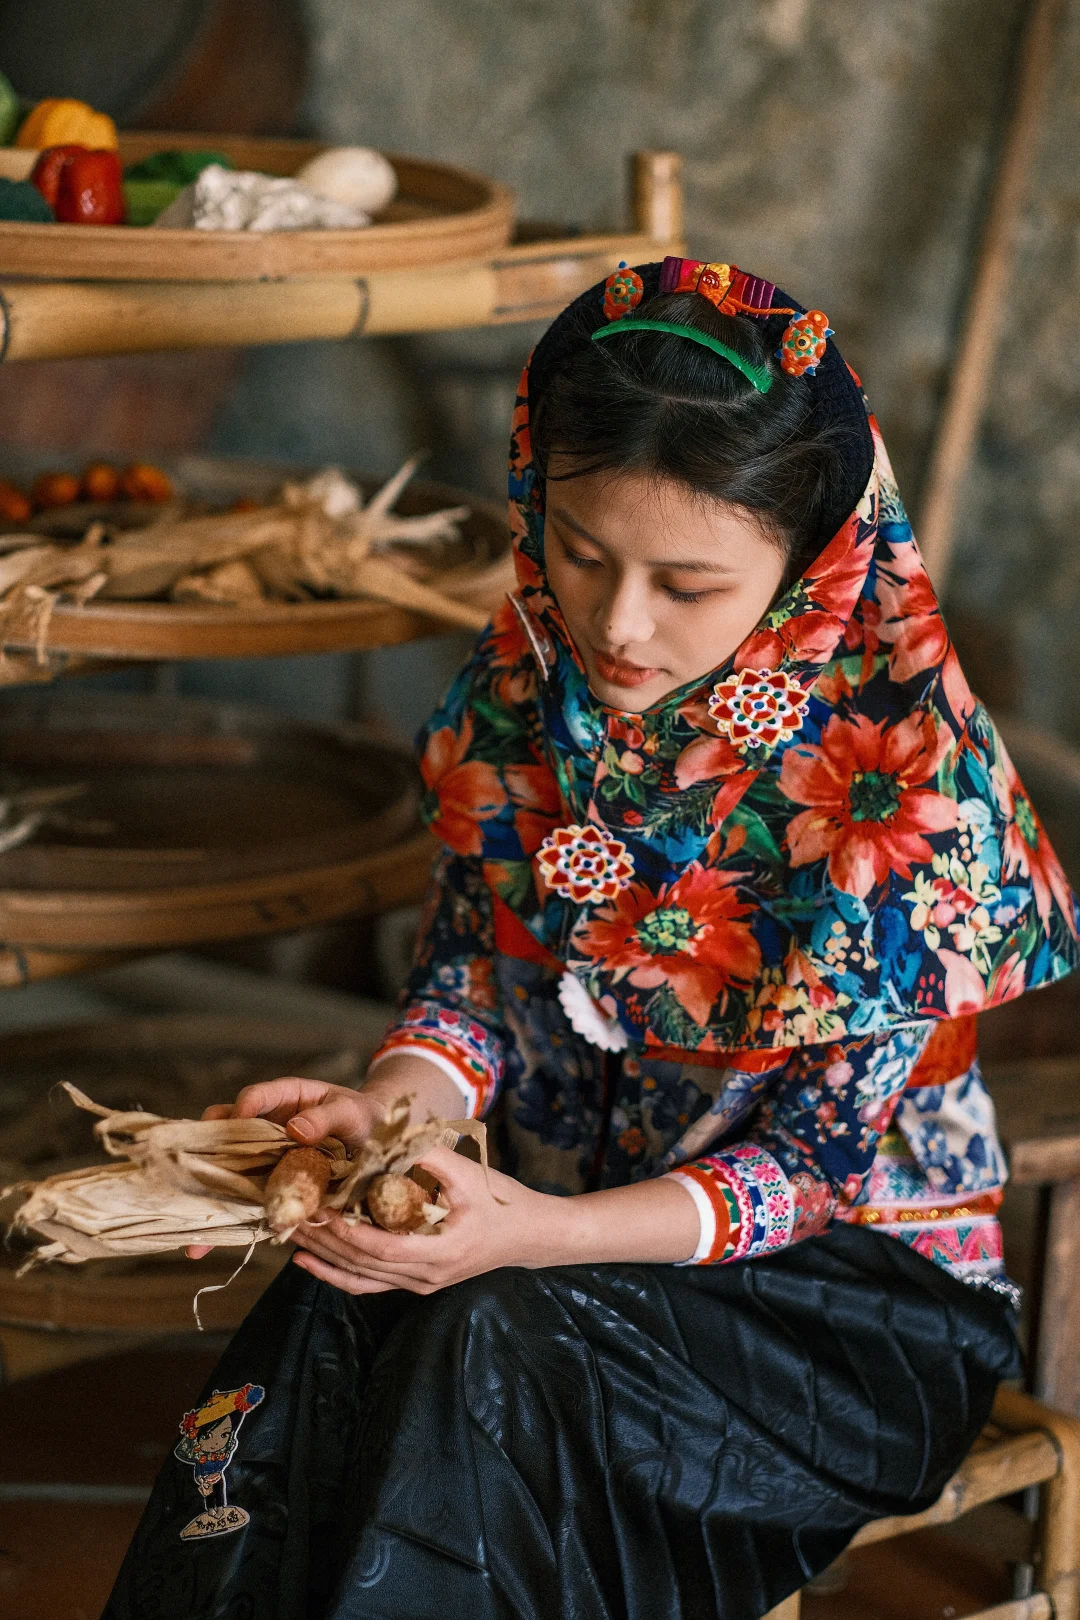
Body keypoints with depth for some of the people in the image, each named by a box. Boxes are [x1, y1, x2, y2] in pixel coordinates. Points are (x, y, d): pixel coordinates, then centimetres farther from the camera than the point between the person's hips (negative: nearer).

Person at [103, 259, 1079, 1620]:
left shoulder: (904, 766, -19)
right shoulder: (523, 684, -3)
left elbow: (817, 1161, -16)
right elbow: (471, 984, 5)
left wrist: (536, 1232, -31)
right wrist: (385, 1109, -19)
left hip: (853, 1286, -4)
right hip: (552, 1225, 4)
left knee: (494, 1345, -33)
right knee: (321, 1323, -29)